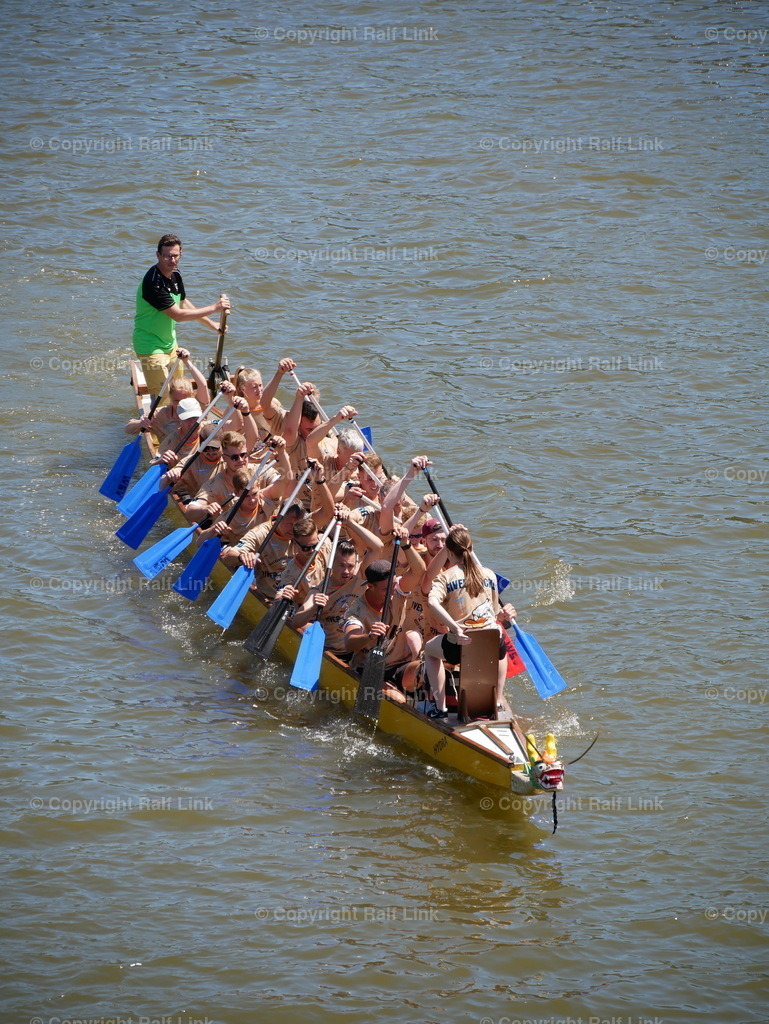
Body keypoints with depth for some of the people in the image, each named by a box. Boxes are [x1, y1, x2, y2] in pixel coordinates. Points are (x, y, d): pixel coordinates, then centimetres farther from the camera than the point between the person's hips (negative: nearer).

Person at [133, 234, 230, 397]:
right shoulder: (153, 282, -29)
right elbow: (178, 315, -28)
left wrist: (212, 325, 18)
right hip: (151, 347, -9)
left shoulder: (175, 274, 1)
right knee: (163, 399, -11)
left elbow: (184, 304, 18)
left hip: (170, 344, 9)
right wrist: (214, 308, -24)